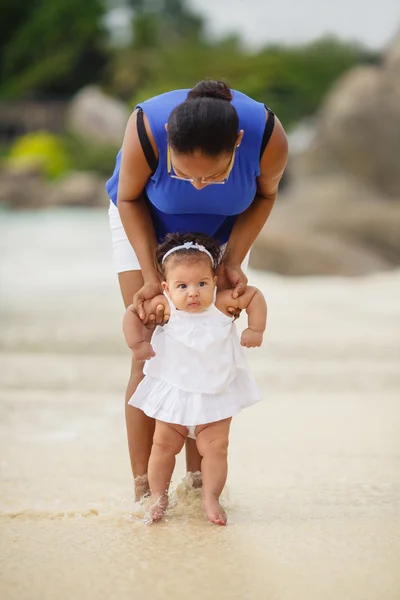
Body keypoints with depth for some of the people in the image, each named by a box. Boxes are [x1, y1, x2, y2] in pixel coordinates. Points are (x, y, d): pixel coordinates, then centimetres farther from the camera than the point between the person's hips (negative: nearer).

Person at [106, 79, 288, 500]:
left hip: (221, 228, 2)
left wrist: (232, 262, -22)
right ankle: (144, 487, -6)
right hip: (144, 221, -1)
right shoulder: (145, 130, -41)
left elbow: (264, 195, -12)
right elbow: (130, 198, -19)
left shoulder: (269, 138, -37)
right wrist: (151, 276, -27)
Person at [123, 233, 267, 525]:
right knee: (163, 446, 9)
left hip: (216, 395, 0)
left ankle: (210, 498, 11)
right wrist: (137, 344, -10)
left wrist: (255, 330, -10)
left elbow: (254, 295, -4)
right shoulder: (165, 307, -19)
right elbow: (132, 312, -6)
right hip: (173, 394, 0)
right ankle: (158, 497, 23)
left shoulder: (222, 303, -17)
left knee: (216, 447, -1)